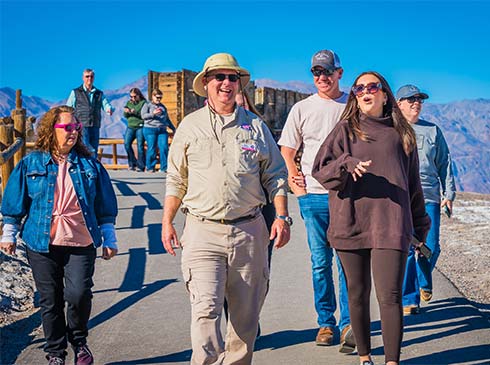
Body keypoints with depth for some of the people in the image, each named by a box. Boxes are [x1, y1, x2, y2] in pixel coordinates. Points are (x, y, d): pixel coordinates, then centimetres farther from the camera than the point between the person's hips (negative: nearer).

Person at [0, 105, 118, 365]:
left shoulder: (89, 164, 6)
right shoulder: (31, 163, 4)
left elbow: (105, 206, 10)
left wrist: (109, 239, 8)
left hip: (81, 243, 0)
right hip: (42, 245, 0)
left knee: (79, 294, -13)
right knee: (50, 300, 6)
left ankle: (79, 341, 15)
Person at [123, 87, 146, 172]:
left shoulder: (143, 102, 1)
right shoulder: (129, 103, 17)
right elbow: (125, 116, 15)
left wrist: (135, 112, -21)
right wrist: (126, 112, -6)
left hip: (140, 127, -5)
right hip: (130, 127, 5)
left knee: (140, 146, -5)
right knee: (127, 144, -7)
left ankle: (140, 166, 0)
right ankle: (133, 163, 5)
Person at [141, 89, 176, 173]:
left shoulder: (163, 107, 24)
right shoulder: (147, 105, 10)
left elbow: (167, 119, 31)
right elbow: (143, 115, -6)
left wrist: (173, 128, 28)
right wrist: (153, 113, -20)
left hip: (162, 130, 4)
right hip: (150, 129, -4)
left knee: (164, 148, -10)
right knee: (152, 148, -5)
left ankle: (164, 168, -6)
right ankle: (150, 167, 7)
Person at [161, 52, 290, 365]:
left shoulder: (256, 126, 10)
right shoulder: (189, 126, 9)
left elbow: (275, 176, 12)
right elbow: (176, 180, 13)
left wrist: (282, 216, 1)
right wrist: (167, 222, 8)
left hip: (249, 232, 2)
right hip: (203, 233, -1)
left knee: (245, 315, 7)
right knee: (206, 311, -14)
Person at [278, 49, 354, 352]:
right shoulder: (302, 109, 8)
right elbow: (287, 150, 14)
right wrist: (294, 178, 1)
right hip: (313, 195, 2)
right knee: (320, 263, 7)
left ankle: (348, 323, -2)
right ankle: (326, 322, 17)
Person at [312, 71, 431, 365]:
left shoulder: (401, 132, 13)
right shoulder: (346, 129, 9)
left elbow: (413, 182, 19)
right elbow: (320, 168, 1)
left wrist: (420, 224, 22)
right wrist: (346, 163, -19)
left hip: (391, 225, 0)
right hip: (351, 223, 1)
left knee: (390, 296, -8)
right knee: (358, 294, 8)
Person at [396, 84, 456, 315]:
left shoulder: (433, 131, 15)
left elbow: (444, 164, 16)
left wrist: (449, 194, 9)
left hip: (429, 198, 2)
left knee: (431, 247, -4)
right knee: (405, 250, -5)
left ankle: (423, 281, 27)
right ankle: (409, 300, 5)